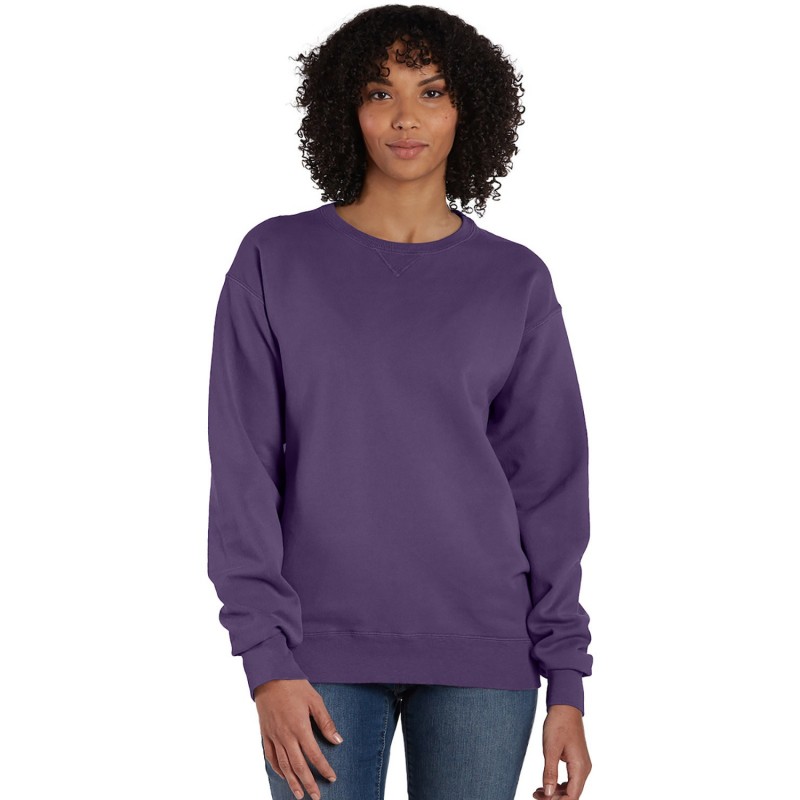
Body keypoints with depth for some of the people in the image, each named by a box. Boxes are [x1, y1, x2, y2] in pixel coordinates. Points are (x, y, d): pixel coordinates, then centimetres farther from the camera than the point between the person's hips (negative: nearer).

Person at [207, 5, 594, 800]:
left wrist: (566, 684, 0)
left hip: (479, 654, 1)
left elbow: (547, 486, 5)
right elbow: (243, 472, -2)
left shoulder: (516, 284, 4)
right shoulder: (275, 261, 1)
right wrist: (267, 661, -10)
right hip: (323, 656, -1)